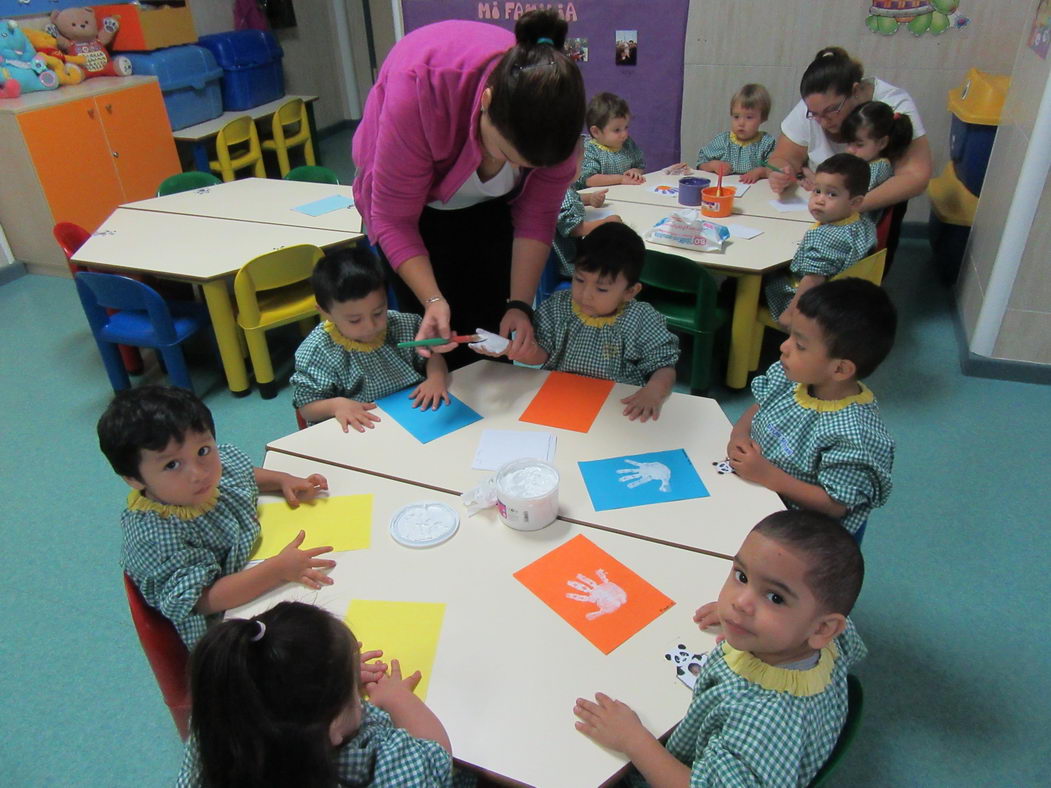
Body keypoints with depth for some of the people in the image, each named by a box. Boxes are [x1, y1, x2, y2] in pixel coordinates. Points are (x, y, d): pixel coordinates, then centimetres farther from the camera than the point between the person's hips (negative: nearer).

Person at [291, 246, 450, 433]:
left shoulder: (403, 325, 1)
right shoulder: (316, 352, -8)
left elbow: (432, 354, 8)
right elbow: (307, 408, -4)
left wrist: (437, 376, -13)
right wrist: (336, 405, -23)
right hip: (365, 429, -1)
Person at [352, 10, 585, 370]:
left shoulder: (555, 110, -28)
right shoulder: (422, 85, -38)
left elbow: (537, 214, -17)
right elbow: (394, 218, -29)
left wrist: (520, 304, -25)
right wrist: (433, 301, -39)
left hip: (487, 203, 3)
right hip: (414, 206, -2)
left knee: (495, 332, 0)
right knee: (435, 340, -5)